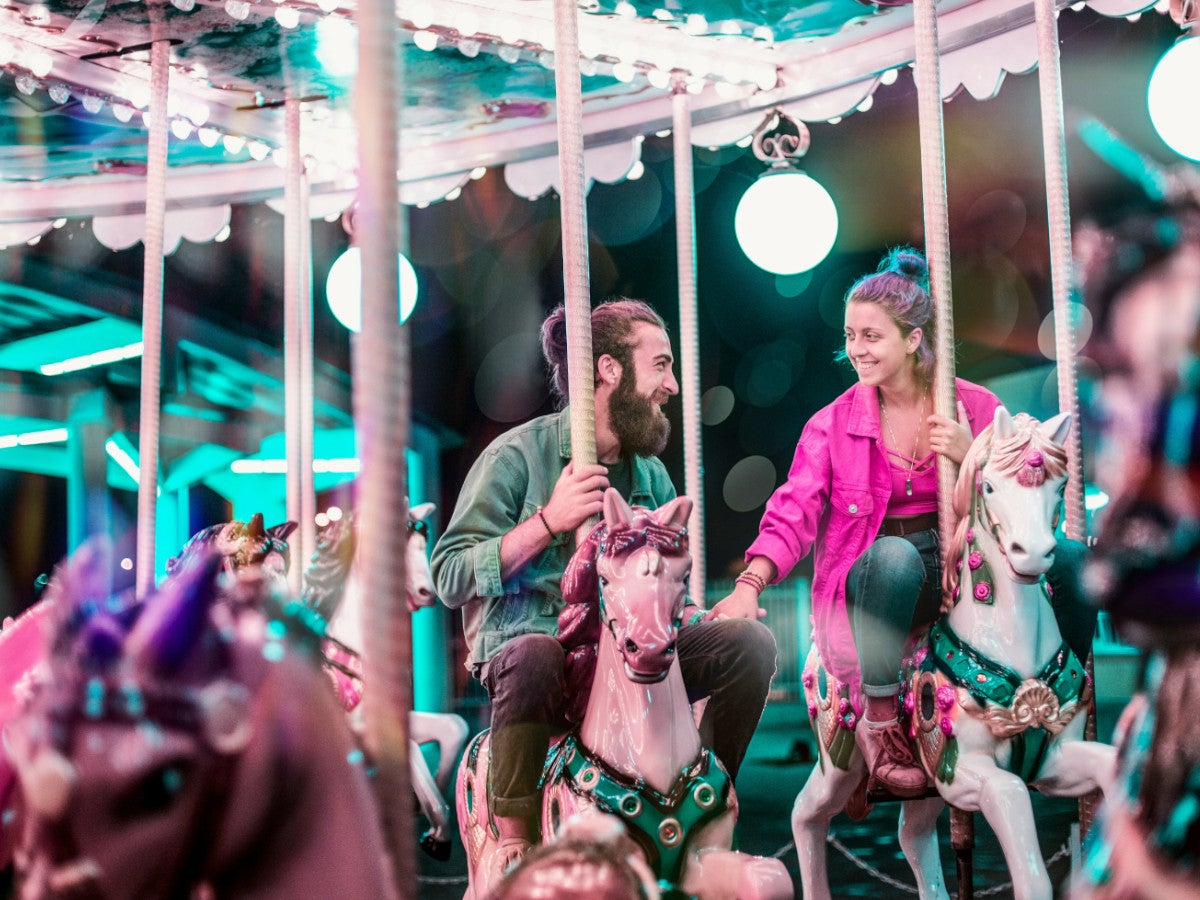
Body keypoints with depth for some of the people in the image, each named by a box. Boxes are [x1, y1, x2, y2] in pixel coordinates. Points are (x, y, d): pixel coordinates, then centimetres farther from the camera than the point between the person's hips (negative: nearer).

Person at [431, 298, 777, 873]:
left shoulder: (651, 475, 11)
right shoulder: (516, 456, -7)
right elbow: (449, 576, -14)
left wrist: (707, 619, -4)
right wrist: (549, 521, -21)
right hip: (521, 649, -5)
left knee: (749, 640, -13)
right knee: (535, 653, -41)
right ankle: (515, 843, -26)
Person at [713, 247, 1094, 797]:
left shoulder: (975, 406, 6)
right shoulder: (832, 425, 2)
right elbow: (793, 514, -8)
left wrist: (971, 456, -16)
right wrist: (749, 586, -26)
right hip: (878, 579, -2)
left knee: (1067, 555, -25)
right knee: (894, 553, -39)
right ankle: (880, 722, -23)